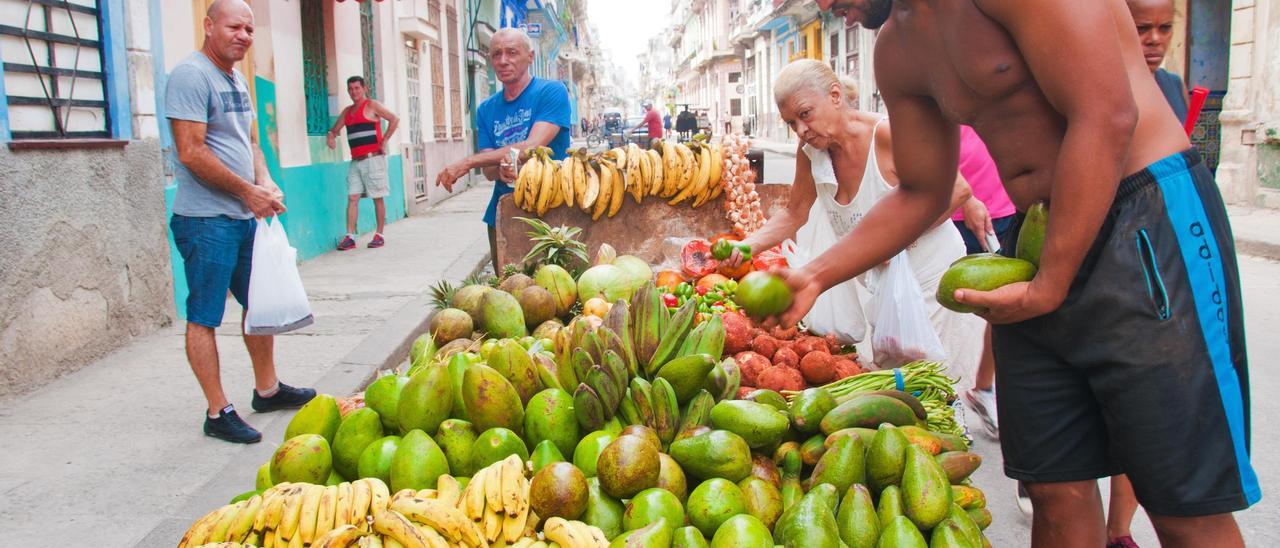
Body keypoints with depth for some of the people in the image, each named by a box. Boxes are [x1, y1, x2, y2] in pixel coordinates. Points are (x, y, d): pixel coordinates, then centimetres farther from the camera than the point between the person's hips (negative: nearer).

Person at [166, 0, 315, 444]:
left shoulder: (238, 81, 15)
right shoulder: (191, 75, -13)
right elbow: (191, 152, -19)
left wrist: (265, 182, 1)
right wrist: (249, 191, -15)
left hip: (245, 216, 10)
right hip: (206, 220, -9)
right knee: (204, 317, -1)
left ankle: (267, 389, 32)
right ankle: (218, 413, 6)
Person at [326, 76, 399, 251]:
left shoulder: (372, 105, -3)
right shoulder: (347, 111, 17)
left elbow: (394, 119, -12)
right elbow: (334, 129, 23)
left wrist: (384, 141, -14)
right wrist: (330, 136, -1)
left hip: (373, 159, -6)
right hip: (355, 161, 7)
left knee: (377, 198, 0)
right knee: (352, 198, -1)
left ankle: (379, 235, 6)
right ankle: (350, 236, -2)